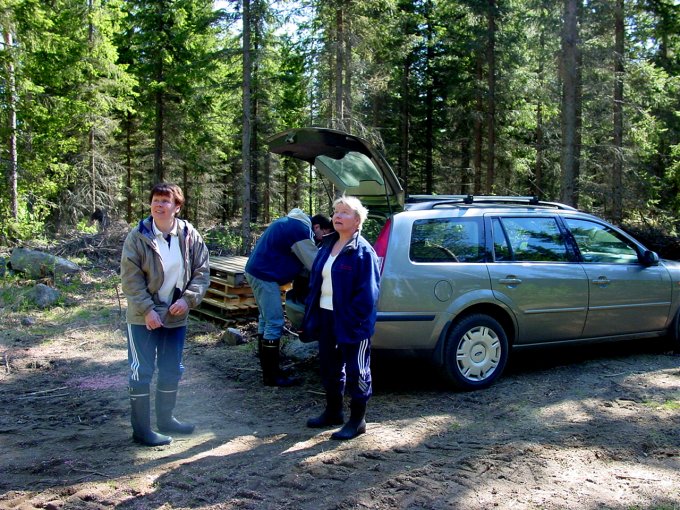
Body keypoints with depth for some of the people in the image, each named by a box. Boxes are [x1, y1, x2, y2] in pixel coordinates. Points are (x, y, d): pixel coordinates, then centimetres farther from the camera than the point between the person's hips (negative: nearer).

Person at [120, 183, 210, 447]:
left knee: (172, 371, 16)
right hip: (143, 318, -4)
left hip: (176, 316, 4)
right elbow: (131, 278, -12)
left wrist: (187, 299, -13)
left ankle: (165, 419, 35)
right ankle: (141, 429, 14)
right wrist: (147, 310, -19)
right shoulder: (138, 237, -11)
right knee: (142, 372, 1)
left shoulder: (190, 236, -3)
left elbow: (202, 271, 0)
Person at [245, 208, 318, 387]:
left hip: (257, 272, 11)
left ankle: (268, 369, 25)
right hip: (265, 276, -11)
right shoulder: (301, 230, -17)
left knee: (266, 320, 16)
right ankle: (272, 376, -3)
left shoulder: (289, 221, 15)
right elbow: (315, 263, -13)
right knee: (274, 323, -8)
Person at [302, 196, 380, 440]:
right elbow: (316, 280, 15)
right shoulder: (328, 246, 11)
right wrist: (312, 313, 9)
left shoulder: (363, 251, -13)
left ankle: (358, 420, 16)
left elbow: (367, 292, -17)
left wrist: (353, 319, -20)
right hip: (326, 316, 8)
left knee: (355, 370, 4)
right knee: (329, 366, 18)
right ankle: (333, 411, 35)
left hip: (351, 322, -8)